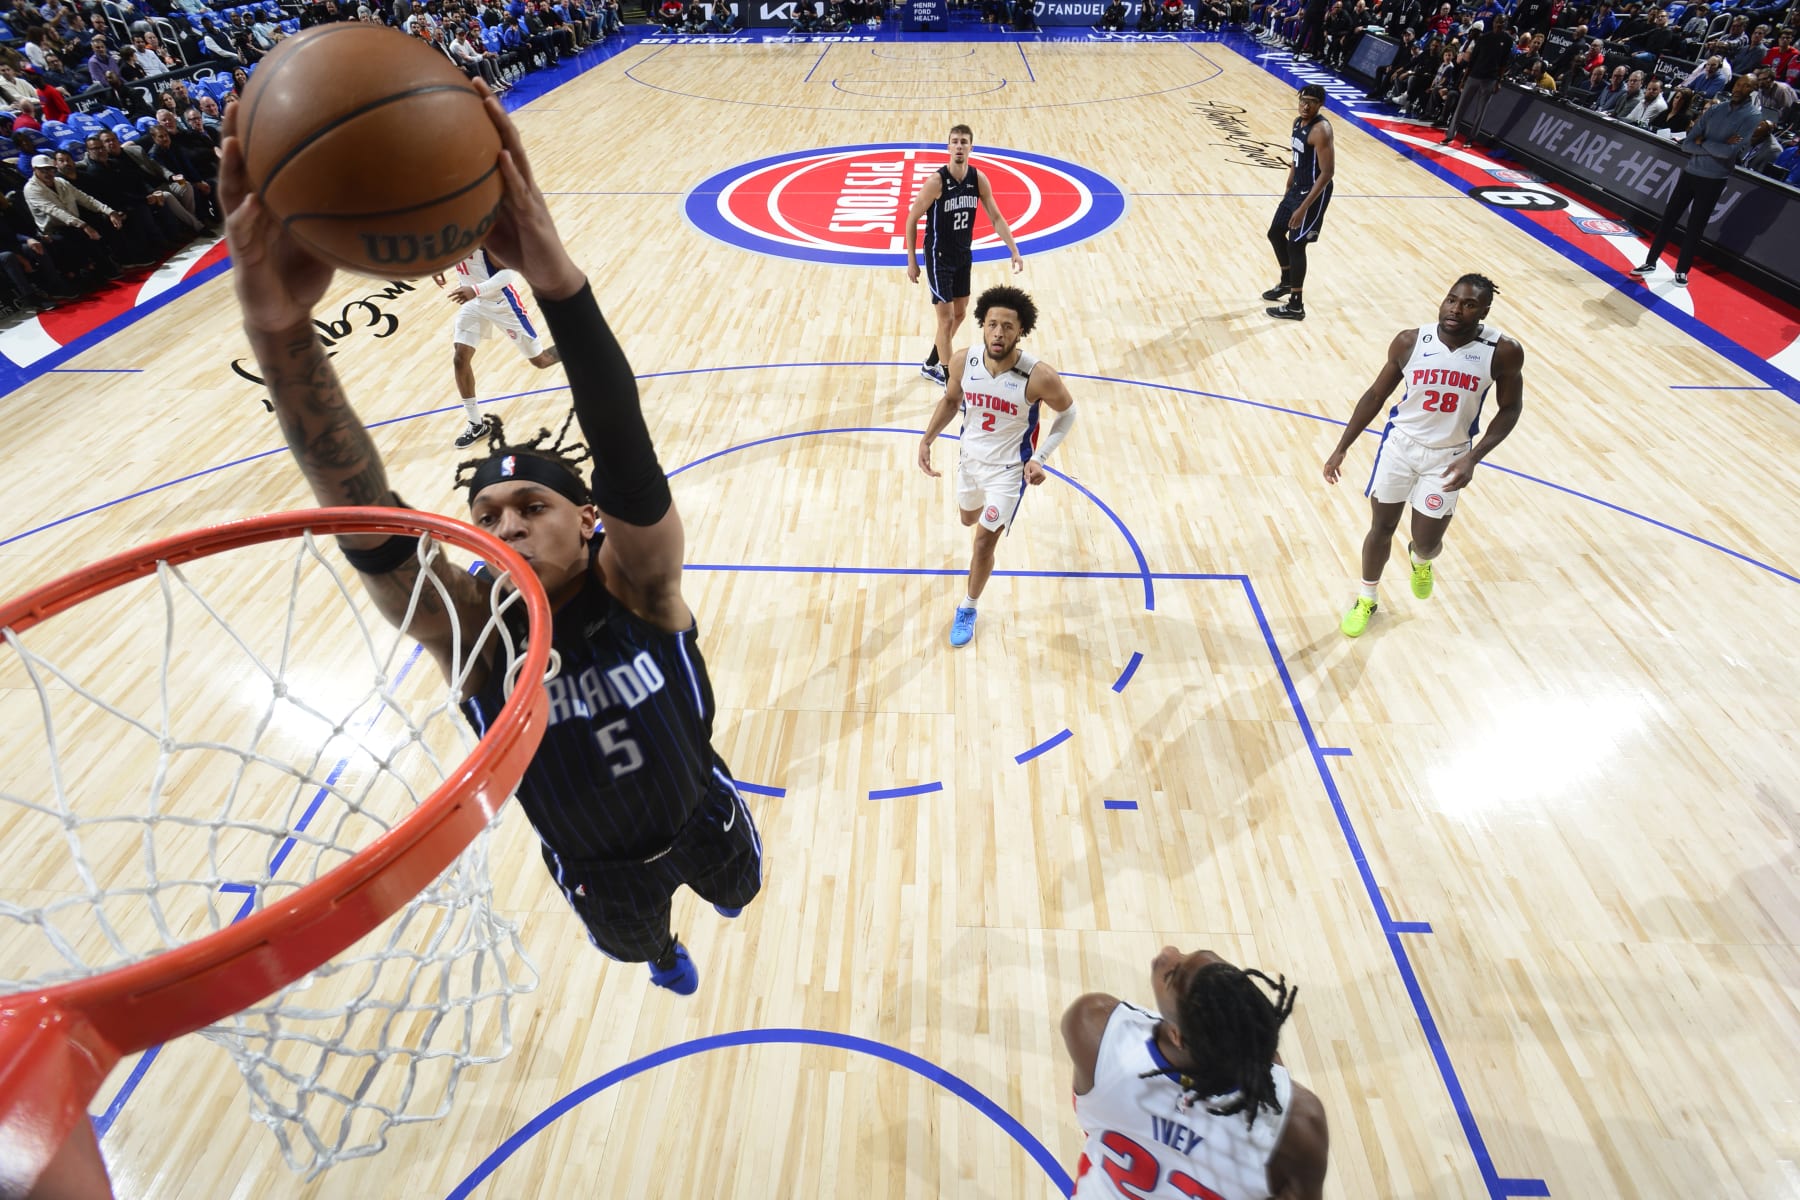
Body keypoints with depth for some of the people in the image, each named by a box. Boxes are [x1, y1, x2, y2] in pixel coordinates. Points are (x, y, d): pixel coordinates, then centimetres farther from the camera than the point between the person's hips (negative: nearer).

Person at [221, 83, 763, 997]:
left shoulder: (637, 584, -31)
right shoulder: (469, 626, -28)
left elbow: (630, 461, -50)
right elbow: (363, 516, -46)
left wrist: (558, 281, -65)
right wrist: (279, 330, -62)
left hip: (701, 816, 0)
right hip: (598, 874, 1)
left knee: (738, 890, 32)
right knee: (636, 945, 31)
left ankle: (707, 877, 70)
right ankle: (662, 948, 70)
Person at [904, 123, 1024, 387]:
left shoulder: (978, 178, -5)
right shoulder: (937, 181, -19)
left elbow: (996, 218, 0)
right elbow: (912, 219, -12)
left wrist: (1014, 251, -10)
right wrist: (911, 261, -12)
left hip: (964, 256, 7)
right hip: (939, 257, -7)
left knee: (959, 315, 16)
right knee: (946, 319, -7)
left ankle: (931, 365, 35)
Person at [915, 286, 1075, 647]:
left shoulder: (1039, 376, -29)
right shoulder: (964, 361, -18)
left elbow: (1067, 413, -10)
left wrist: (1040, 458, -20)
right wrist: (927, 439, -8)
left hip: (1009, 469, -4)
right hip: (969, 458, 5)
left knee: (984, 542, -4)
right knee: (969, 519, 28)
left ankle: (967, 610, 22)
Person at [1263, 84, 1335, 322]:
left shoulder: (1321, 130, -23)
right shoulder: (1298, 122, 5)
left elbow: (1327, 173, -26)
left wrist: (1303, 208, -30)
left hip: (1313, 193, -9)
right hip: (1297, 188, 9)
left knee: (1296, 245, -6)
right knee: (1275, 233, 19)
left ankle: (1296, 306, 3)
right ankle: (1286, 282, 40)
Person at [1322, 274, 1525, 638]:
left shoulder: (1503, 352, -15)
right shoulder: (1409, 342, -12)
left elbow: (1510, 409, -3)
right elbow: (1376, 394, -1)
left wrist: (1473, 457, -18)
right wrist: (1342, 448, -2)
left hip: (1448, 456, -1)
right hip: (1400, 443, 1)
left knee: (1426, 544, 4)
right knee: (1381, 528, 9)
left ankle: (1420, 561, 45)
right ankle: (1366, 600, 31)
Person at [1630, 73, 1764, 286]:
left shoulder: (1753, 116, -8)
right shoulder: (1714, 110, 4)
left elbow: (1730, 151, -19)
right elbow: (1688, 144, 0)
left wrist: (1702, 143, -9)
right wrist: (1715, 148, -13)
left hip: (1713, 180, -4)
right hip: (1690, 172, 4)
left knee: (1695, 228, 2)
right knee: (1668, 218, 6)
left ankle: (1682, 271, 13)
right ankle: (1651, 262, 17)